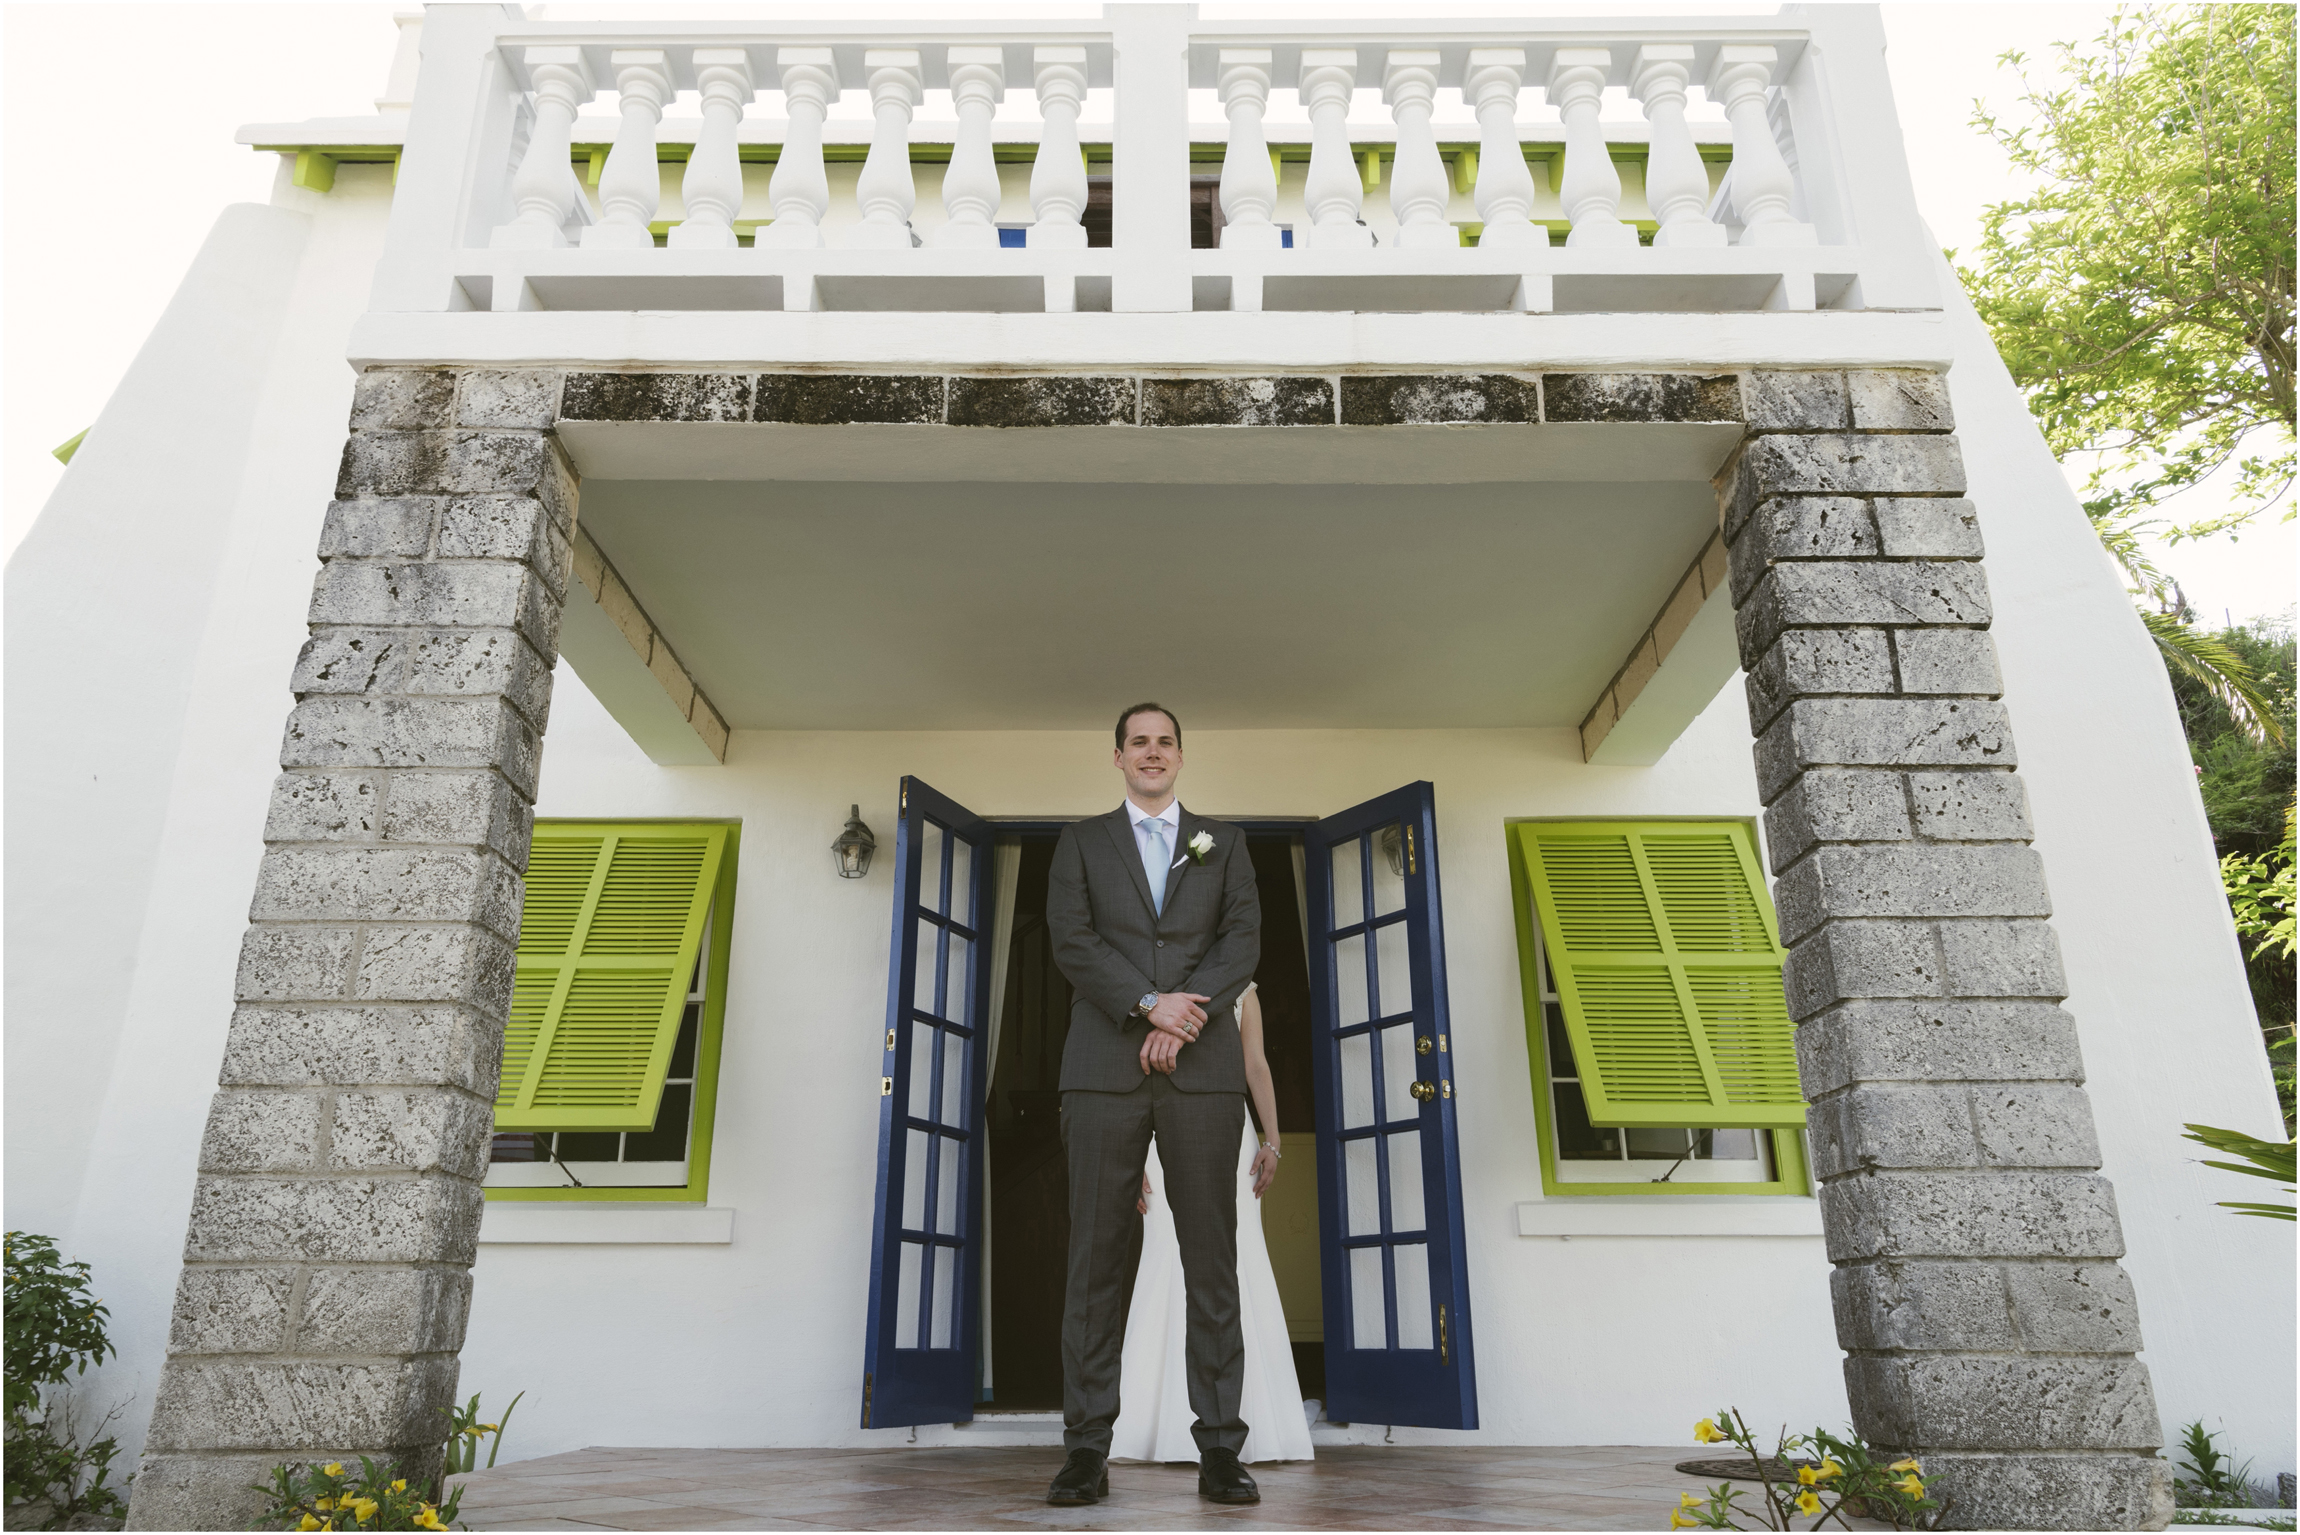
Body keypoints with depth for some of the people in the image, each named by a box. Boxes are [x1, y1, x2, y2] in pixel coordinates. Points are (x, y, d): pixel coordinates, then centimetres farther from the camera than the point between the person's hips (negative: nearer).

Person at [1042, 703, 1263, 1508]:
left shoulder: (1223, 843, 16)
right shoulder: (1082, 841, 14)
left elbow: (1243, 940, 4)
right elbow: (1071, 940, 1)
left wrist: (1183, 1020, -10)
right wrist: (1150, 1004, -12)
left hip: (1203, 1069, 1)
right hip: (1104, 1069, 0)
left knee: (1212, 1255, 0)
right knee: (1098, 1255, -1)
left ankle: (1220, 1449, 7)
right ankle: (1086, 1449, 6)